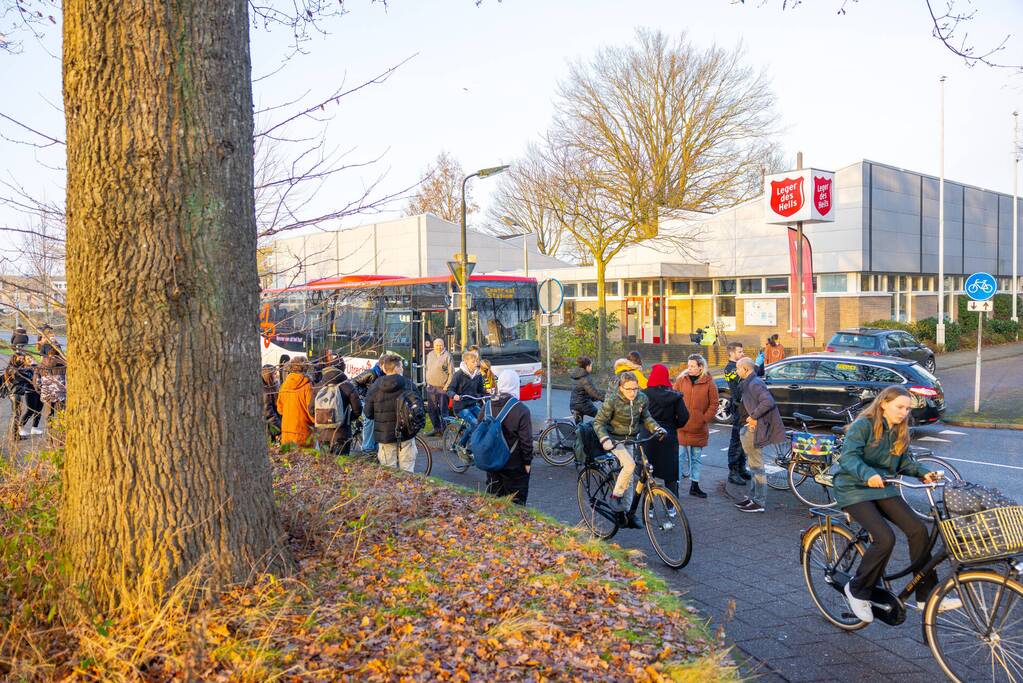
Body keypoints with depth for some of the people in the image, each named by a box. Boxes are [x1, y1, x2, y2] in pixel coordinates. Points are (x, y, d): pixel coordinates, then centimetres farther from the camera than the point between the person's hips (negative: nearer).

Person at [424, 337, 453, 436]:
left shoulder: (447, 356, -8)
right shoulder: (430, 355, 11)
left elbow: (451, 373, -9)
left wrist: (447, 386, -13)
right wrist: (427, 382, 14)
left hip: (442, 388, -6)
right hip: (430, 387, 7)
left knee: (443, 410, -1)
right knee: (432, 409, 12)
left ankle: (444, 430, 6)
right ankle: (436, 429, 24)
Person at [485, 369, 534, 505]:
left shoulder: (488, 407, -2)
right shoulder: (521, 410, -17)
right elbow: (526, 440, -16)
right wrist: (528, 462, -4)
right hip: (514, 466, -5)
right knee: (516, 502, 6)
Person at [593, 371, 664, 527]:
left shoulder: (642, 399, -7)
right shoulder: (612, 401, -21)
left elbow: (645, 417, 10)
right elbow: (599, 422, -17)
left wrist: (656, 428, -7)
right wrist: (605, 439, -32)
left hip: (632, 439, 5)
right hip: (616, 439, -5)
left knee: (629, 478, 8)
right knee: (629, 464, -28)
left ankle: (626, 512, 17)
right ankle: (615, 495, -8)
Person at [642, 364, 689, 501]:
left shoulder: (645, 394, -9)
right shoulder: (674, 395, -4)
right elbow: (684, 416, -7)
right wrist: (673, 426, 10)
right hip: (669, 437, 1)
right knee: (670, 474, 12)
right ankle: (671, 508, 17)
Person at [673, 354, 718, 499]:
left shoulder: (709, 383, -1)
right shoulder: (681, 380, 2)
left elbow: (714, 404, 1)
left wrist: (704, 419, -8)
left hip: (699, 428, 1)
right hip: (681, 427, -1)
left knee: (696, 458, 13)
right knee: (681, 456, -3)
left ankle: (694, 486, 24)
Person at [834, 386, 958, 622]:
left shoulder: (899, 431, 8)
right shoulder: (863, 425, -14)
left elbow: (903, 462, 12)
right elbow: (848, 456, -24)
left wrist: (923, 472, -8)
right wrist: (868, 474, -42)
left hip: (883, 489, 7)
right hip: (854, 490, -7)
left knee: (917, 529, -10)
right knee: (885, 538, -23)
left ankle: (927, 595, 4)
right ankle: (857, 591, -2)